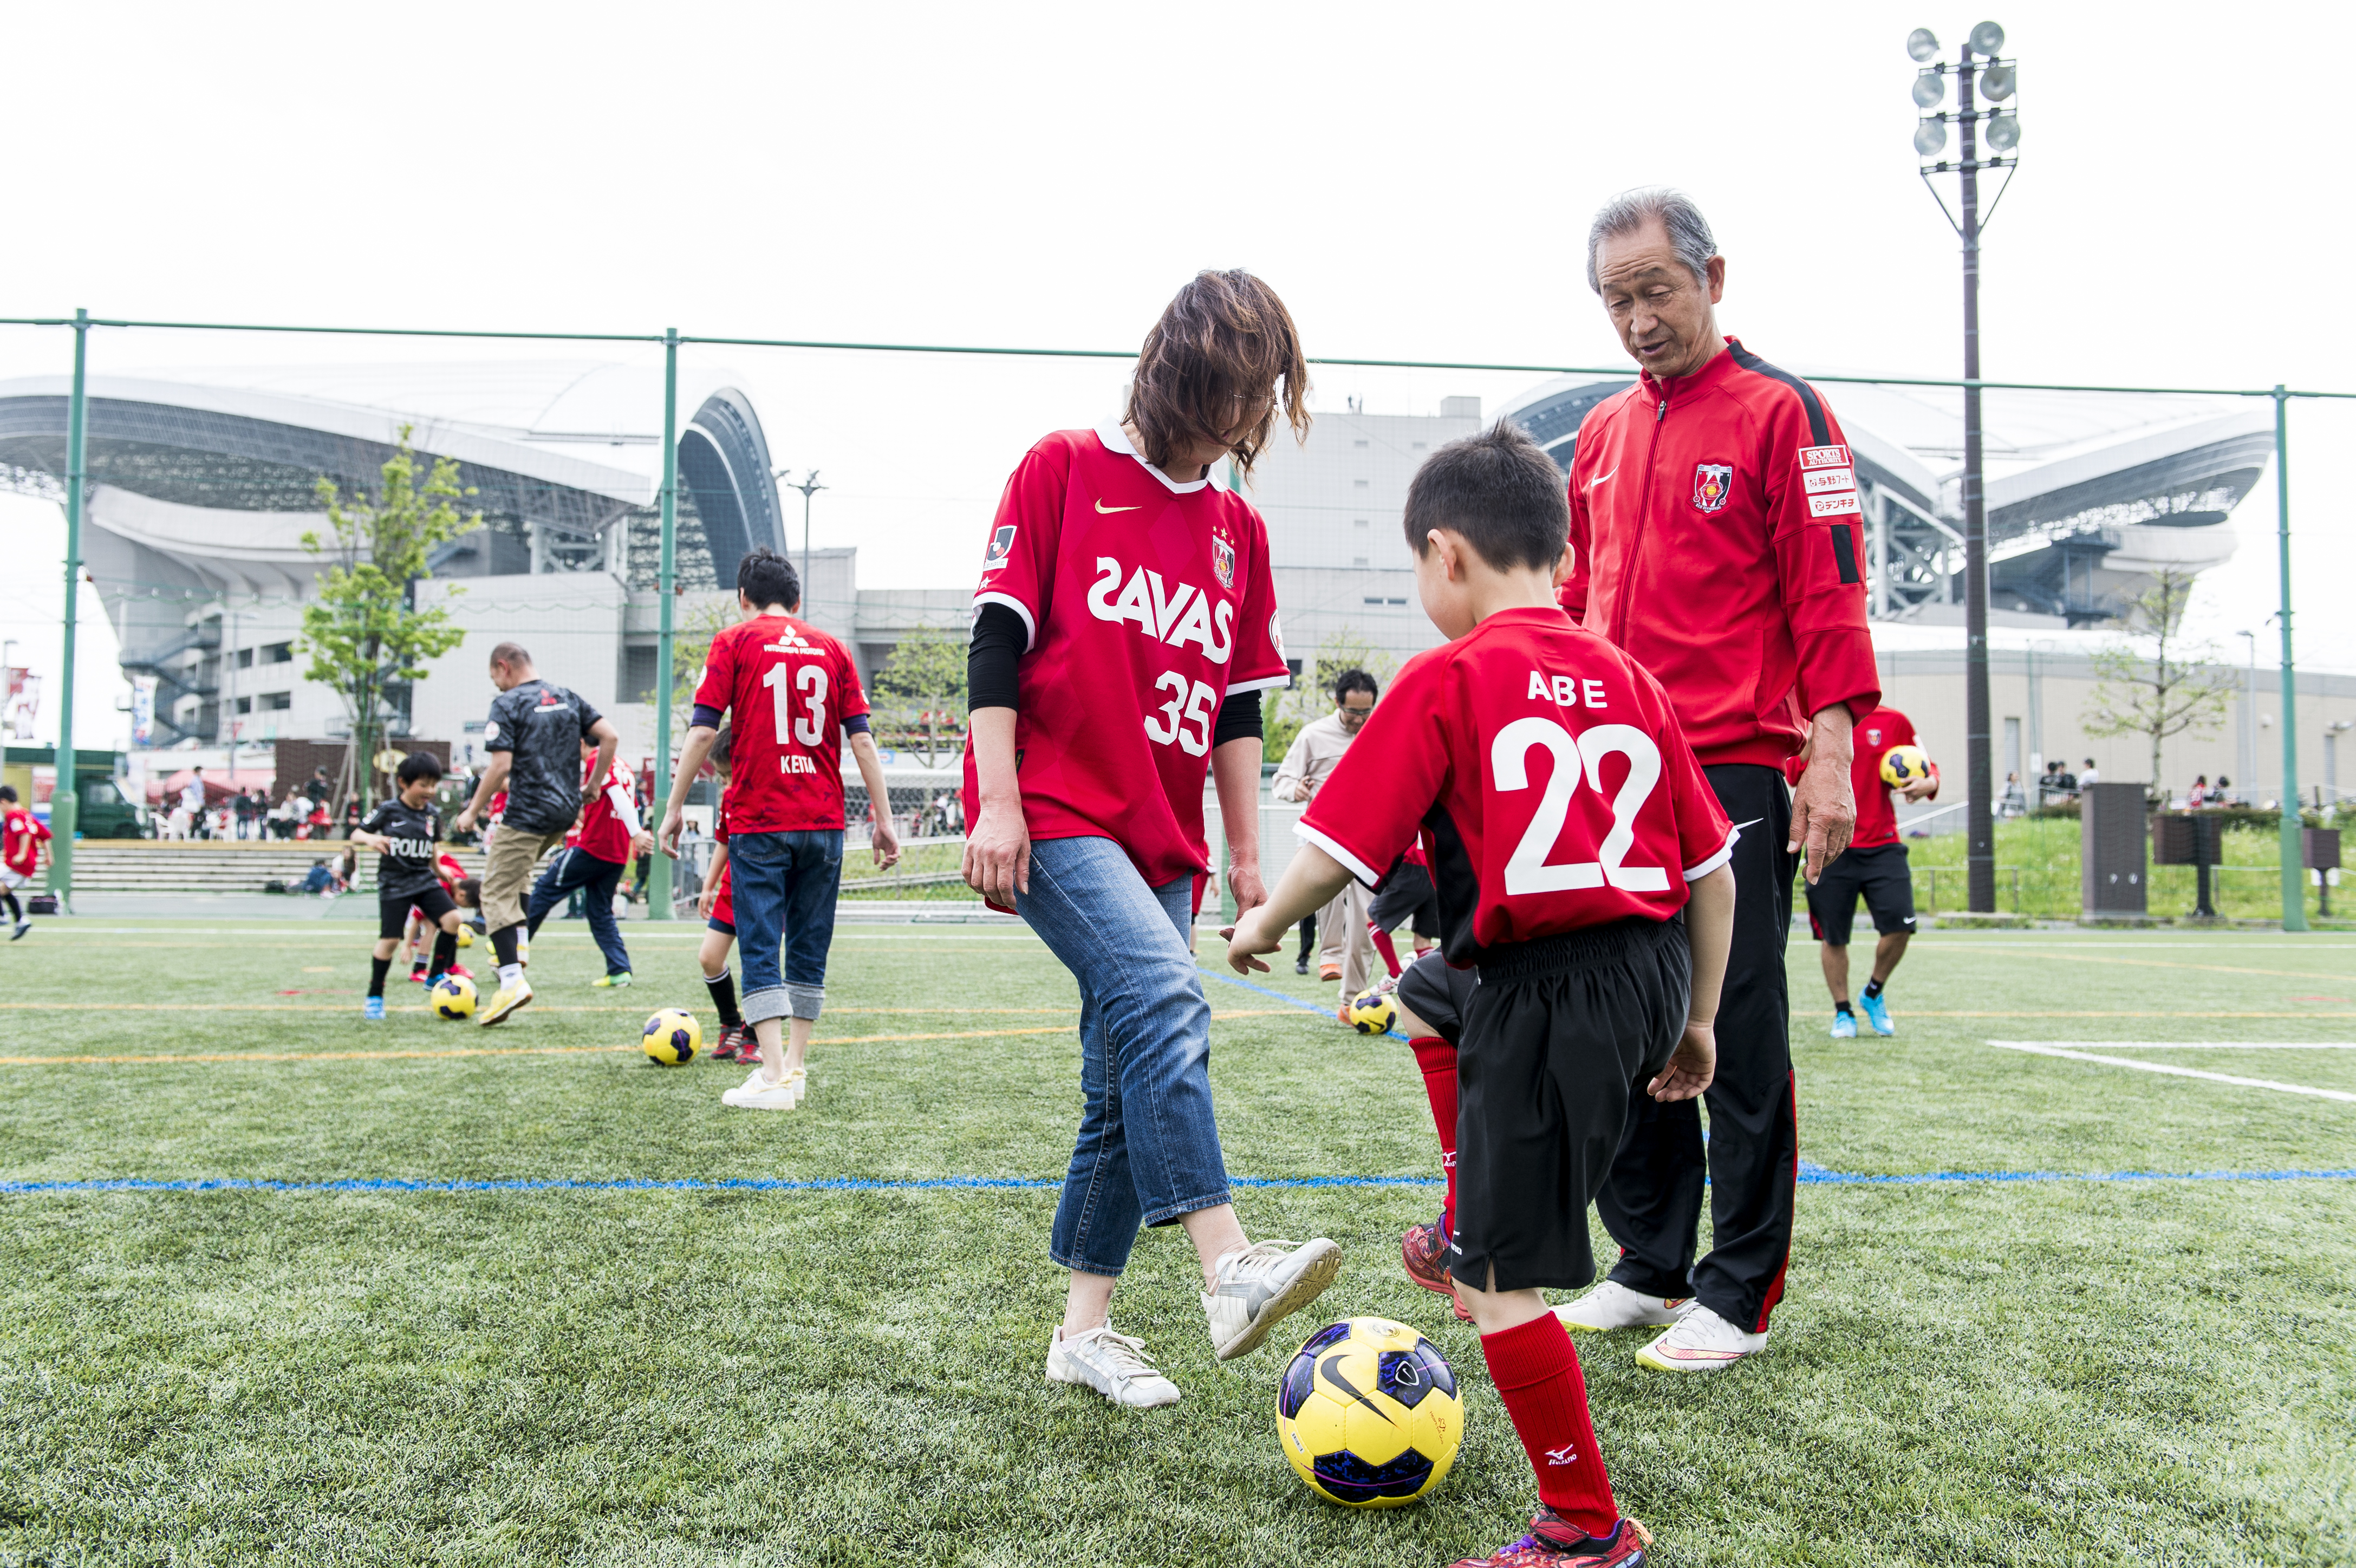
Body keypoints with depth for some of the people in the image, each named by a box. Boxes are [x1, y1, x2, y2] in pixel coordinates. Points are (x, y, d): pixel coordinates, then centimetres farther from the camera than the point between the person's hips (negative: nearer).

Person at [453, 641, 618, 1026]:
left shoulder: (507, 704, -8)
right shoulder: (568, 698, 11)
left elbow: (501, 766, -16)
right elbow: (609, 736, 5)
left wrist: (473, 812, -4)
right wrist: (592, 787, 14)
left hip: (528, 814, -7)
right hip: (567, 812, 7)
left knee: (497, 893, -2)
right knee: (517, 871, 29)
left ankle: (512, 980, -13)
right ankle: (518, 945, 19)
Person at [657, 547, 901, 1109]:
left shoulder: (734, 642, 3)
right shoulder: (832, 649, 10)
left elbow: (703, 732, -5)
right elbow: (862, 739, 4)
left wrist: (675, 809, 1)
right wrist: (883, 820, 6)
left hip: (758, 821, -3)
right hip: (824, 822, 3)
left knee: (761, 949, -2)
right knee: (809, 947, 11)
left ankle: (773, 1077, -8)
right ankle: (795, 1067, 15)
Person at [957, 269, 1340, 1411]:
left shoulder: (1238, 528, 15)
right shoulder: (1063, 469, 0)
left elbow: (1239, 705, 17)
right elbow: (997, 636, -5)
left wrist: (1247, 854, 14)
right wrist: (996, 800, -13)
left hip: (1162, 838, 6)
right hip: (1055, 813, -6)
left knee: (1126, 1087, 5)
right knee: (1164, 999, -27)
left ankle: (1085, 1328, 15)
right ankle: (1229, 1272, -29)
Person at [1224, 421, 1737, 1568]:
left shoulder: (1447, 679, -8)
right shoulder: (1629, 680, 9)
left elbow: (1338, 848, -9)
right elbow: (1712, 869, 11)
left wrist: (1263, 926, 10)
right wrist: (1697, 1019, 21)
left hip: (1545, 991, -8)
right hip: (1653, 972, 8)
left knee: (1498, 1281, 2)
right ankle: (1477, 1229, 41)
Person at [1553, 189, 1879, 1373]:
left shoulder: (1780, 413, -1)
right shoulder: (1602, 434, 17)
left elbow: (1828, 595, -7)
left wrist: (1830, 755, -14)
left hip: (1735, 775, -6)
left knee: (1740, 1039, -1)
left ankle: (1737, 1297, 10)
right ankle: (1650, 1270, 22)